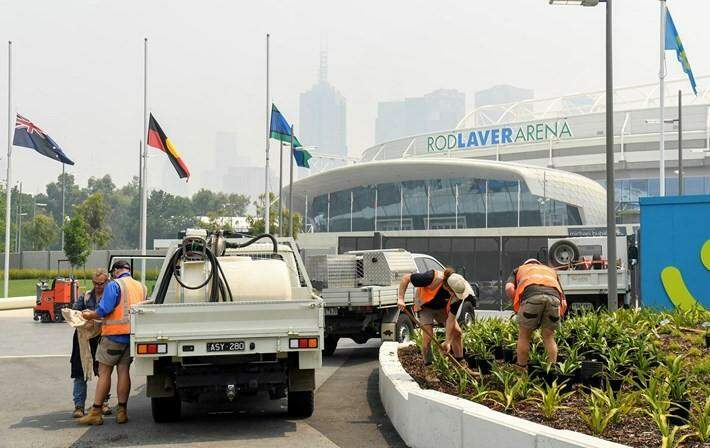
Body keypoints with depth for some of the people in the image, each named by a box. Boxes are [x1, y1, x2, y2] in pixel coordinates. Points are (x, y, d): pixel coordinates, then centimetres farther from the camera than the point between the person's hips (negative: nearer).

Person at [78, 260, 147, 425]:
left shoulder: (114, 285, -7)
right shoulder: (141, 287, 15)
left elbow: (104, 309, -15)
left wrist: (90, 315, 2)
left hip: (115, 333, -6)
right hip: (133, 335, 6)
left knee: (104, 372, -1)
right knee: (124, 371, 8)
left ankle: (95, 412, 0)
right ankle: (122, 412, 8)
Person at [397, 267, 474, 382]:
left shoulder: (458, 293, -28)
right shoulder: (433, 278, -41)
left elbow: (451, 318, -22)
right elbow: (406, 278, -29)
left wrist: (448, 342, -24)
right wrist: (401, 298, -35)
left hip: (442, 307, 4)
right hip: (425, 305, -4)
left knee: (457, 332, -4)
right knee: (427, 335, -16)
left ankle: (461, 364, 10)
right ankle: (428, 370, -5)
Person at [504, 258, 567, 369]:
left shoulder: (519, 270, 36)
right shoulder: (551, 271, 42)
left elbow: (509, 288, 12)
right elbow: (564, 303, 31)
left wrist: (517, 305, 23)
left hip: (531, 295, -2)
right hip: (554, 296, 2)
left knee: (524, 336, 13)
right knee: (549, 337, 17)